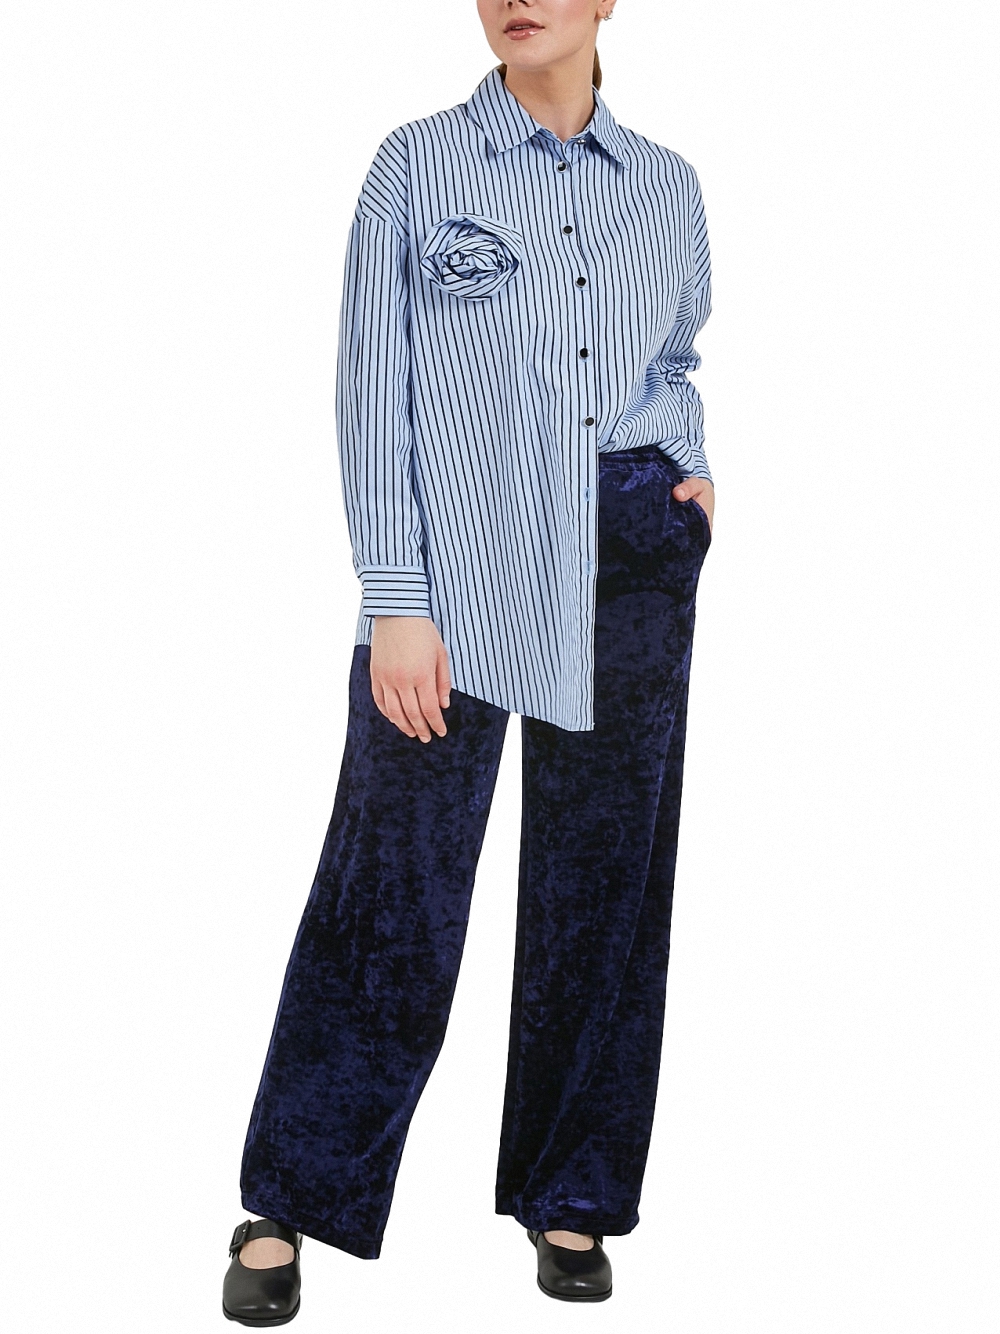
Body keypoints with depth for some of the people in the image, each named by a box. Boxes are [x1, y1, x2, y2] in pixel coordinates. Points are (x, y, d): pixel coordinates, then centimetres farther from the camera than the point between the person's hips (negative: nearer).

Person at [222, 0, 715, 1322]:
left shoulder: (666, 184, 10)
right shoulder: (419, 163, 0)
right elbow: (373, 387, -3)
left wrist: (691, 464, 1)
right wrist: (396, 603, -10)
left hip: (630, 568, 4)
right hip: (459, 572, -3)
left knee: (602, 885, 9)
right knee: (390, 890, -2)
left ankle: (571, 1199, 24)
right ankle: (287, 1205, 13)